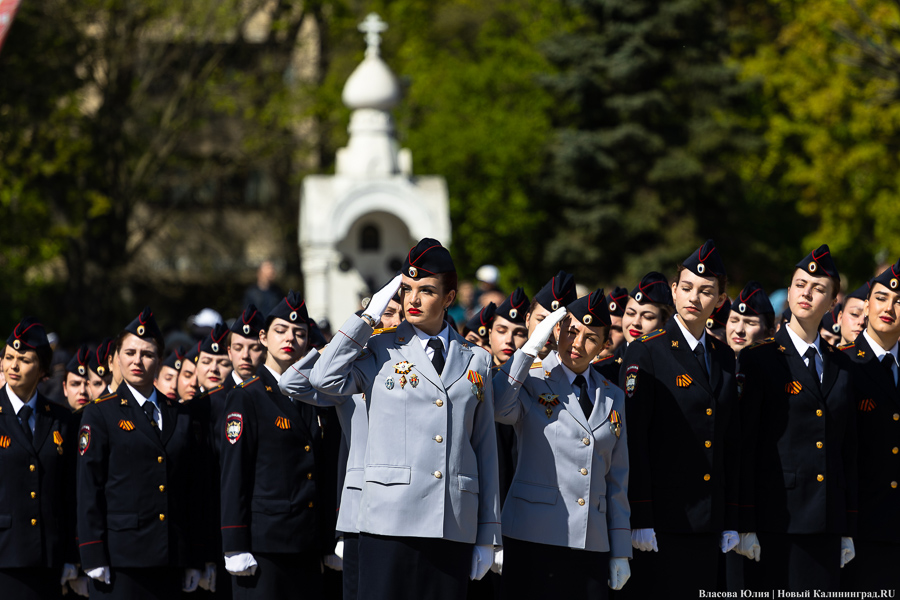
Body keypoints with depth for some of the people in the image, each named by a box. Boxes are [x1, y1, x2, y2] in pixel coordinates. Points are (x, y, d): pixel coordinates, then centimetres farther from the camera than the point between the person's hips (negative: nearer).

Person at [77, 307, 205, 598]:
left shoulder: (179, 415, 15)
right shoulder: (100, 414, 3)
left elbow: (192, 486, 14)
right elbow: (88, 487, -2)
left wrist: (193, 559, 9)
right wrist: (93, 557, -10)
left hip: (169, 558, 4)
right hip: (120, 555, -4)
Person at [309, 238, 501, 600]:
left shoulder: (475, 362, 14)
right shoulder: (381, 352, 8)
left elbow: (486, 449, 14)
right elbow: (325, 379, -11)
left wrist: (488, 536, 10)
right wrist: (369, 316, -3)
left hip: (456, 526, 2)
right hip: (392, 521, -2)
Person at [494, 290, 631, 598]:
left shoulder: (613, 398, 15)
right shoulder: (532, 385, 3)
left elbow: (617, 480, 15)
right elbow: (499, 409, -22)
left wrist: (621, 552, 11)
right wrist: (530, 348, -16)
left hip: (592, 545, 4)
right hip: (534, 537, -4)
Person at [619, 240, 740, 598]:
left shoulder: (724, 359, 14)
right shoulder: (645, 354, -4)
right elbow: (633, 441, -9)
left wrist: (731, 521, 12)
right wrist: (640, 520, -15)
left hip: (706, 525, 5)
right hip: (660, 521, -5)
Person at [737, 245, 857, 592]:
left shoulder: (841, 366, 15)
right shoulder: (760, 359, 0)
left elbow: (848, 451, 15)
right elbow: (743, 445, -5)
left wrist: (848, 529, 11)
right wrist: (745, 525, -11)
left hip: (826, 523, 4)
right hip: (775, 519, -4)